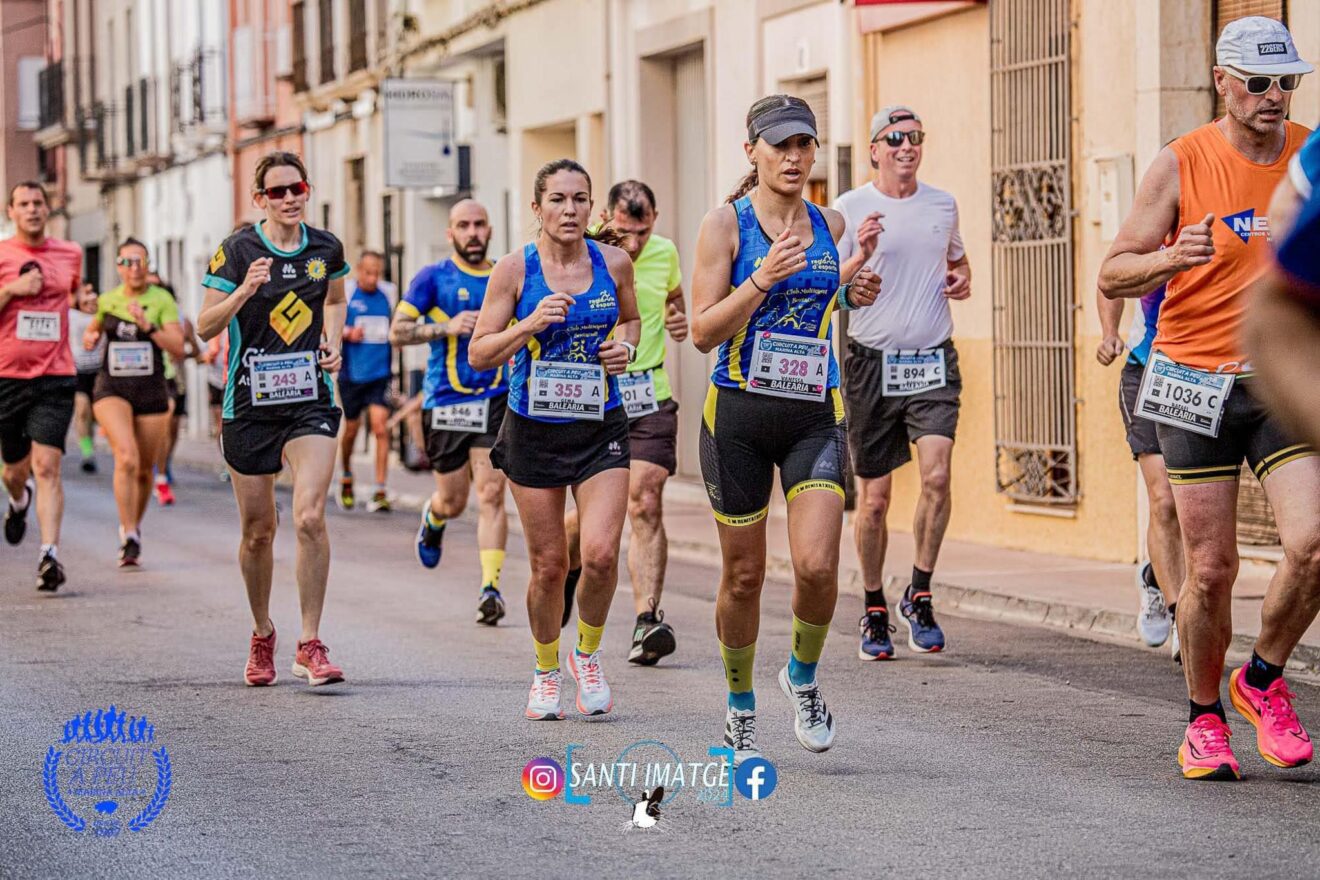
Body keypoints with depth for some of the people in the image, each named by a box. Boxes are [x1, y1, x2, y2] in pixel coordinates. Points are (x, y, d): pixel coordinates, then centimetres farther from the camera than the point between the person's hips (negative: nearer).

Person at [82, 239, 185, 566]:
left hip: (151, 391, 0)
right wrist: (89, 337, 3)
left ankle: (133, 526, 36)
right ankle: (129, 538, -20)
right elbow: (94, 327, 26)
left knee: (144, 468, 10)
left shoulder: (162, 300, -2)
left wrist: (147, 326, -22)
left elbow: (178, 347, -11)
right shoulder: (107, 300, 5)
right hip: (112, 389, 0)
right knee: (126, 458, -21)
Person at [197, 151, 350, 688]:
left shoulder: (326, 248, 4)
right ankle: (262, 635, 30)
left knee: (310, 516, -16)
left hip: (310, 401, 1)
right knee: (257, 529, 8)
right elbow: (205, 327, -7)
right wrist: (245, 290, -22)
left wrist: (333, 341, 6)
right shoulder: (237, 250, -5)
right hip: (250, 402, -1)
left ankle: (310, 645, -9)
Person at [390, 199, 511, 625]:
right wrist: (447, 327, -16)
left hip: (494, 401, 1)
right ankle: (432, 518, 46)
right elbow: (398, 331, -5)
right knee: (453, 501, 9)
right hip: (444, 403, -1)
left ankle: (490, 589, -13)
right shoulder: (433, 278, -1)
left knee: (491, 495, -12)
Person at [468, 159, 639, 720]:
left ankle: (588, 652, 11)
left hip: (600, 427, 1)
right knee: (549, 565, 5)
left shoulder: (614, 263, 0)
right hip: (534, 430, -1)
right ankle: (547, 671, 28)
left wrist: (624, 346, -2)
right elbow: (478, 354, -5)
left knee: (600, 554, -15)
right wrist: (531, 324, -20)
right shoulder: (515, 269, -7)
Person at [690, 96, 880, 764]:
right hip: (739, 414, -2)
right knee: (743, 574, 5)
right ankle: (740, 709, 26)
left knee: (817, 566, -14)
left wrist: (854, 294, 8)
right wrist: (761, 280, -22)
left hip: (814, 415, 2)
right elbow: (703, 332, -11)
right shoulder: (726, 223, -5)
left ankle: (802, 677, 14)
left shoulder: (830, 225, 7)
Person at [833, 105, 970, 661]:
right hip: (872, 362, -2)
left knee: (937, 474, -17)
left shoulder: (943, 205, 10)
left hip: (934, 363, 2)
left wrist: (963, 279, 7)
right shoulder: (850, 209, -1)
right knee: (873, 497, 4)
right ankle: (874, 610, 19)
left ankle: (919, 594, -1)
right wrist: (861, 255, -20)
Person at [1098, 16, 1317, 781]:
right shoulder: (1182, 164, -4)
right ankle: (1205, 718, 20)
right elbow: (1113, 276, -2)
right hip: (1197, 381, -2)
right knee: (1212, 568, -1)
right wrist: (1171, 257, -22)